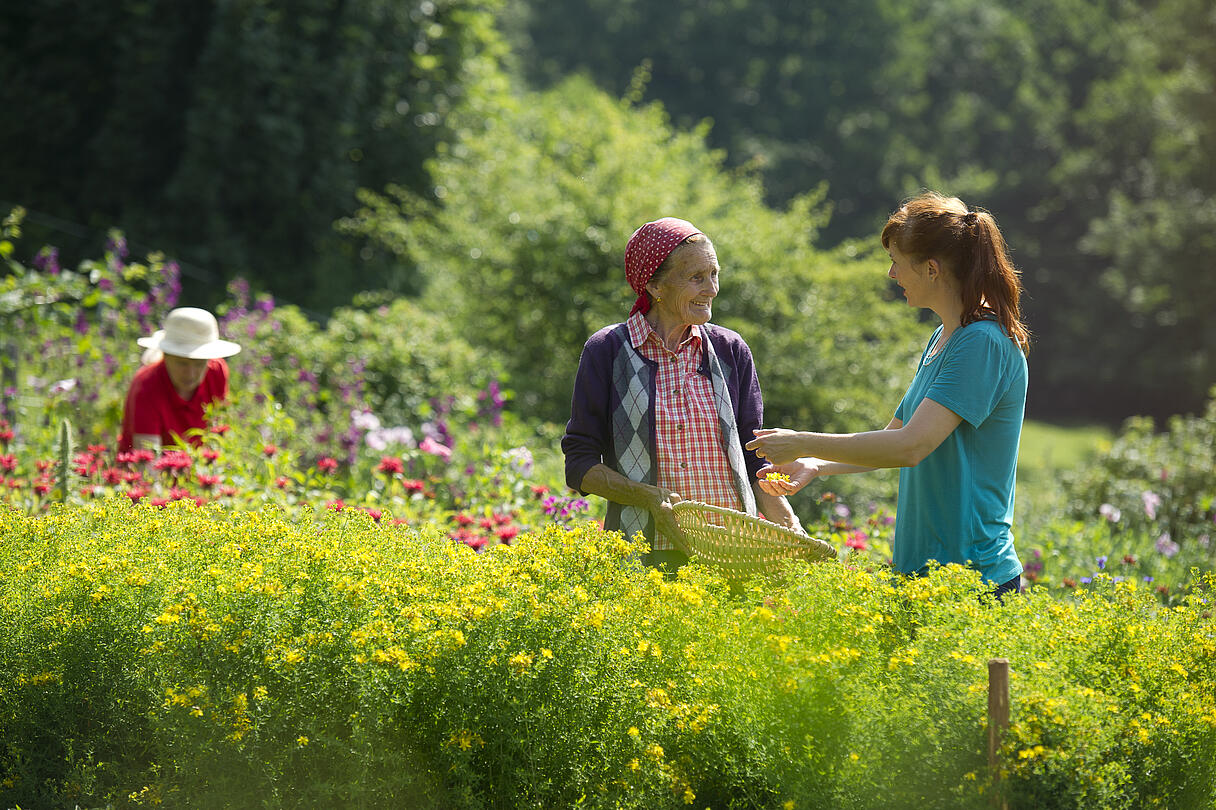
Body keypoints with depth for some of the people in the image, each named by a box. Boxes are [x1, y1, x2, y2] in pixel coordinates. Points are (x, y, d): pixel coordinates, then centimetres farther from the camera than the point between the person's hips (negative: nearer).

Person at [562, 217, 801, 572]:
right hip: (642, 553, -2)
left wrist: (789, 526, -3)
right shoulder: (607, 351, 1)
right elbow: (580, 465, 1)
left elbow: (753, 461, 13)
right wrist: (649, 496, -15)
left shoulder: (730, 351, 10)